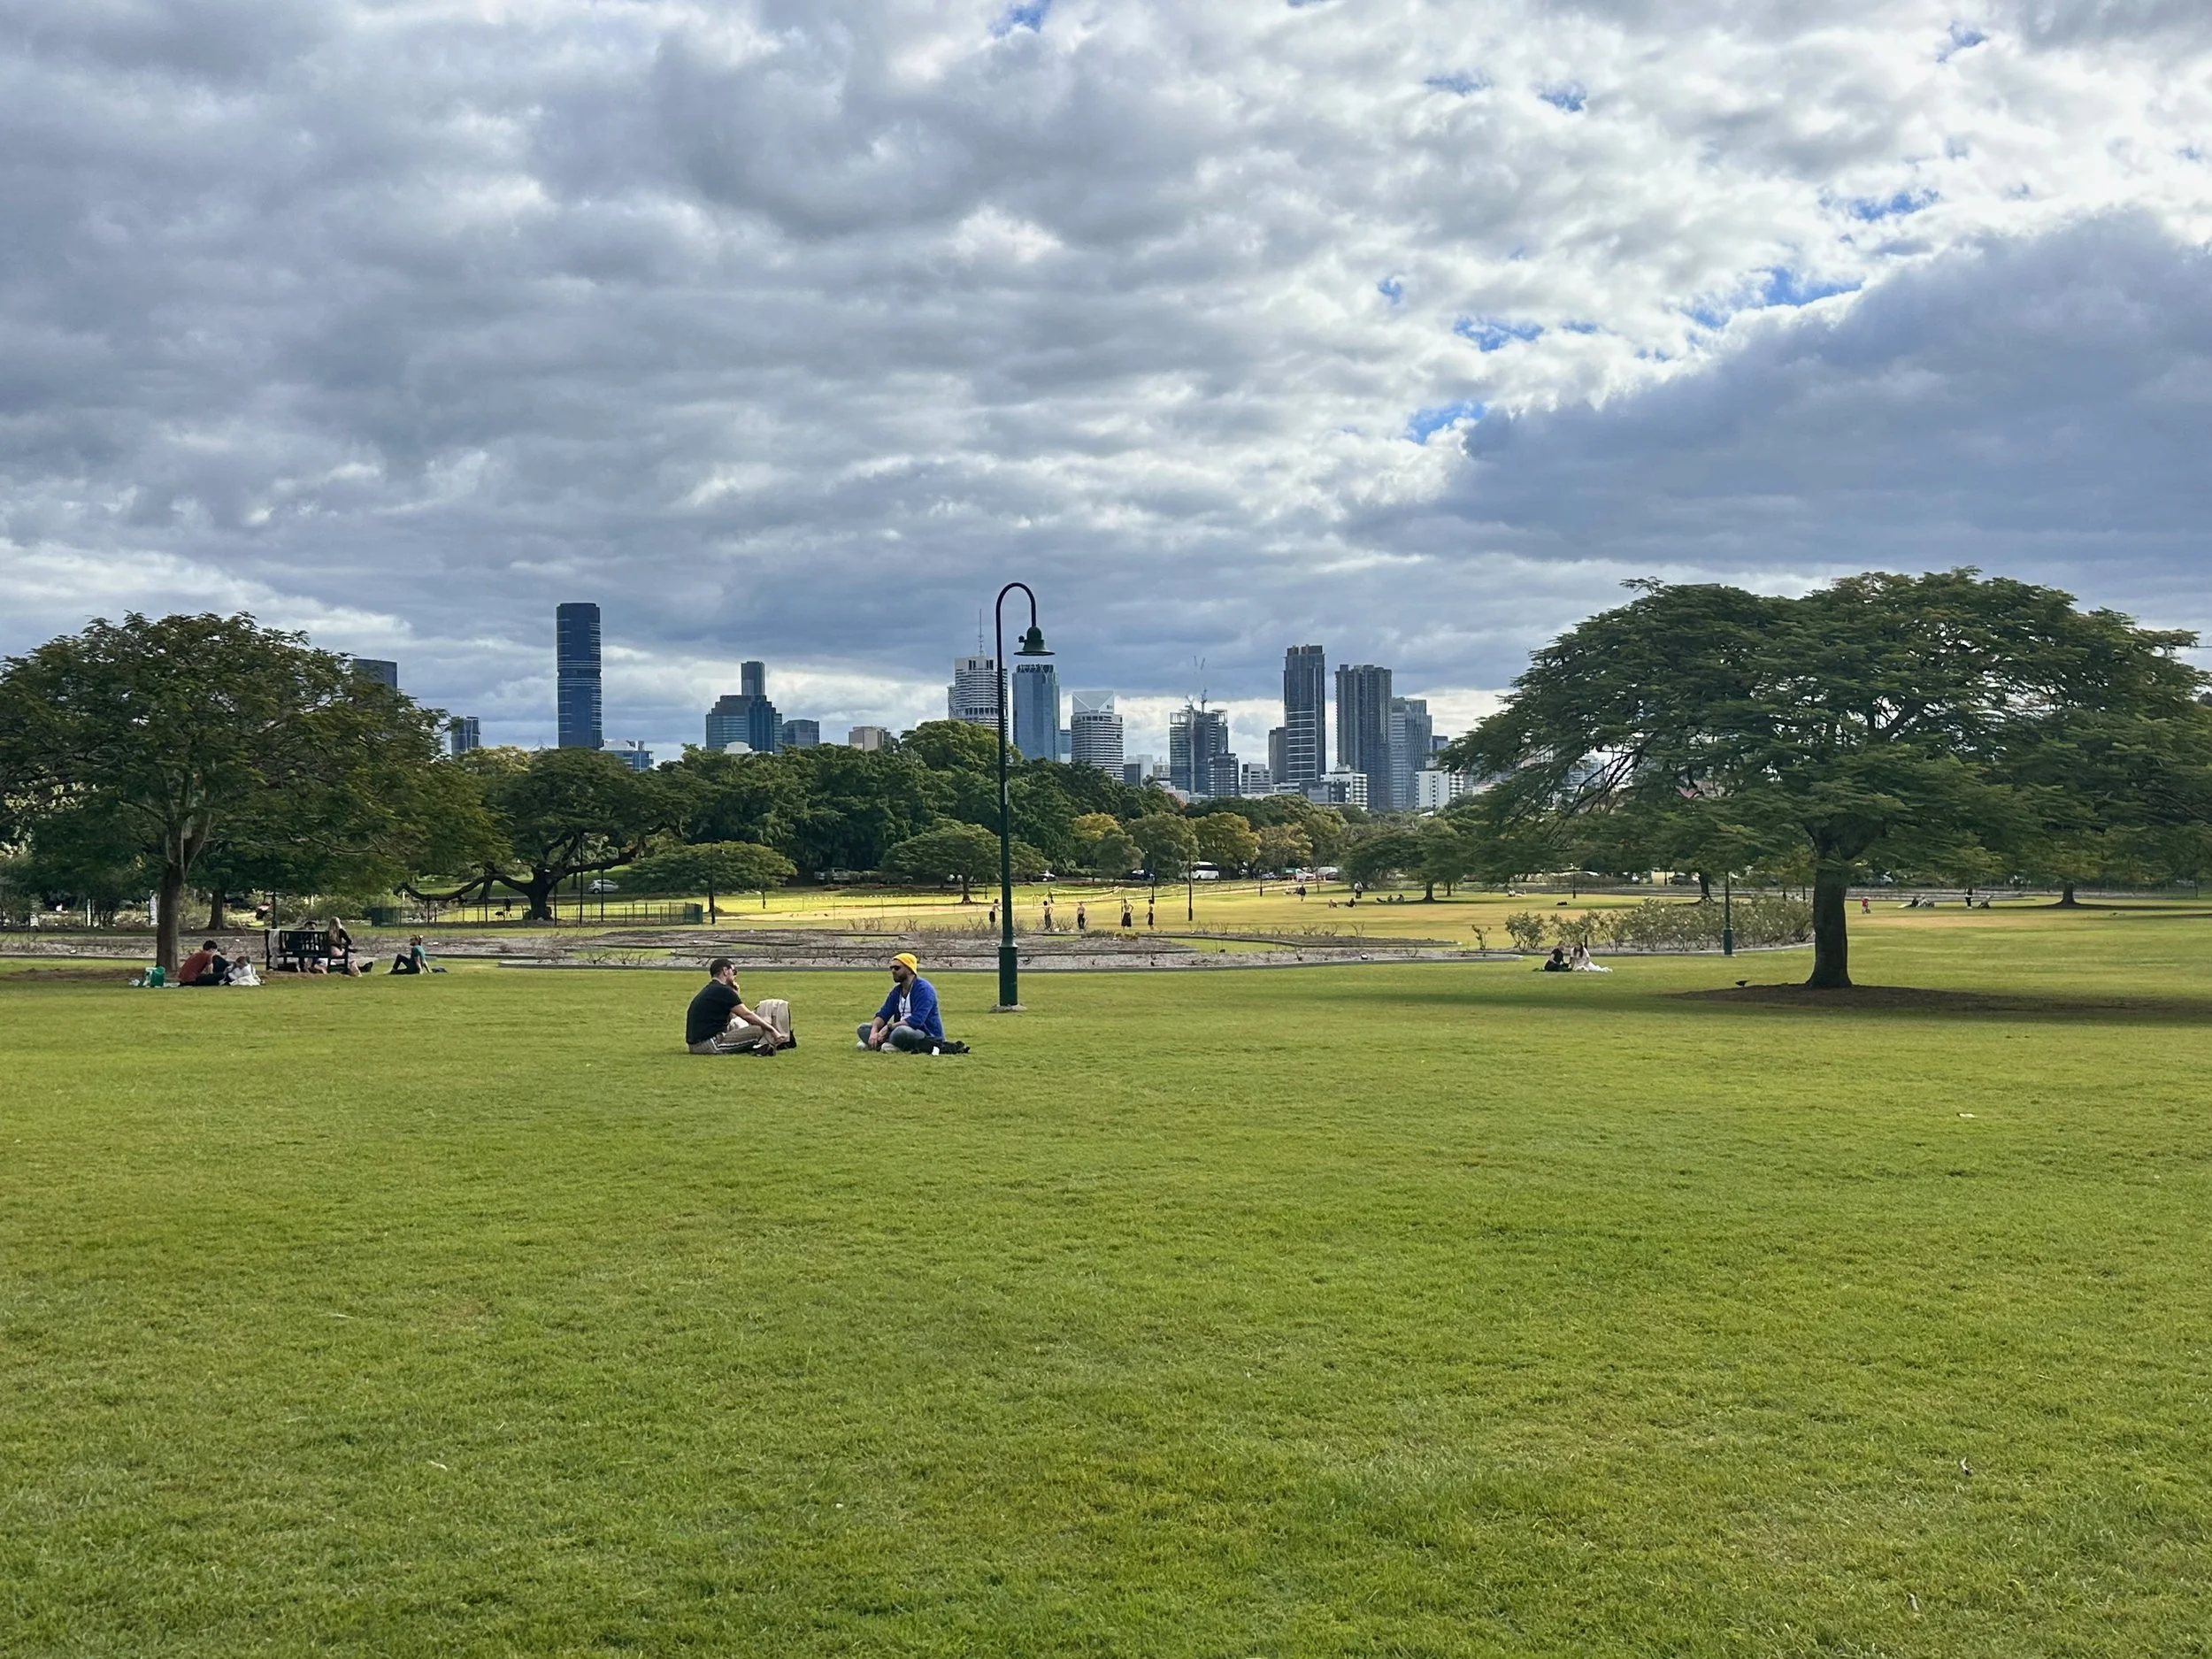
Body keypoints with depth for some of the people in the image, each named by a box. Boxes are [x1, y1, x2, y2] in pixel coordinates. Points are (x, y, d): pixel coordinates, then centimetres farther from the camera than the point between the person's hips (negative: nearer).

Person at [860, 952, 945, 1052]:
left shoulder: (923, 989, -14)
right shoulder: (897, 991, 14)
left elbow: (917, 1020, -26)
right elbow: (883, 1014, 8)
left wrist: (889, 1027, -26)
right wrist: (874, 1031, -13)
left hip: (928, 1037, -9)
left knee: (900, 1031, -41)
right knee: (864, 1029, 1)